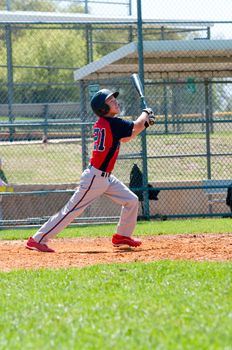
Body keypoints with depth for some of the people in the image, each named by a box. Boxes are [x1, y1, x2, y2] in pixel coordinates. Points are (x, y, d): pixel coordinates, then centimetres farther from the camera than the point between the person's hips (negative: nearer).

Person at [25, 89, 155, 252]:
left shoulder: (101, 124, 9)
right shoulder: (112, 123, -18)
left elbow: (125, 138, 22)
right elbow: (136, 126, -15)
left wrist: (144, 123, 13)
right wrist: (146, 113, 6)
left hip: (106, 177, 10)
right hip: (95, 177, -10)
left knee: (132, 201, 11)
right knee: (72, 210, -7)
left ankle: (122, 236, 23)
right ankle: (38, 239, -3)